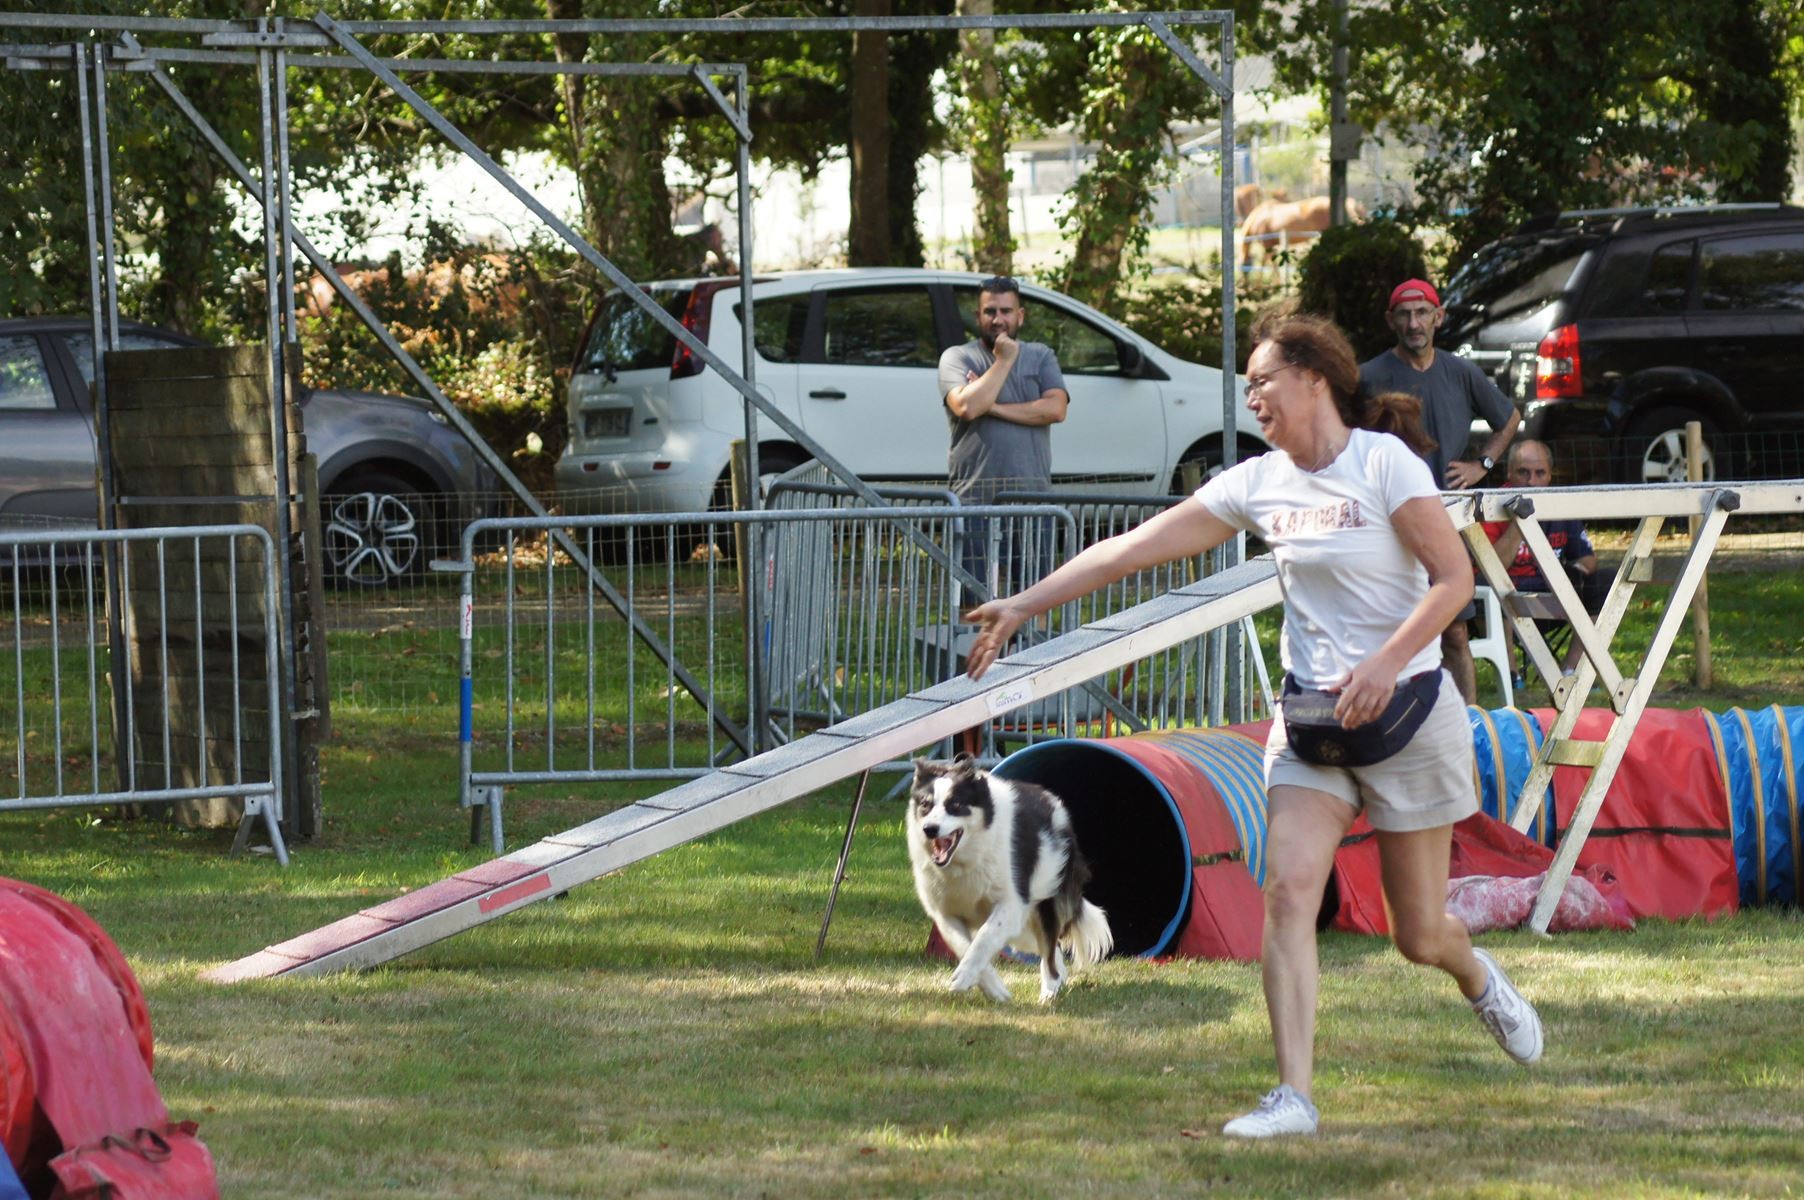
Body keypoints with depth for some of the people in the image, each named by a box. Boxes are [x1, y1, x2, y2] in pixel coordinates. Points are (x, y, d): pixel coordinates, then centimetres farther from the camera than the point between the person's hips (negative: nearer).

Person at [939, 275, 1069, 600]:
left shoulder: (1040, 357, 13)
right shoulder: (957, 357, 7)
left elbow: (1055, 409, -4)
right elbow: (966, 406, -13)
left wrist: (993, 407, -9)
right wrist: (1005, 360, -6)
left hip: (1031, 497, 2)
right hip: (975, 497, -2)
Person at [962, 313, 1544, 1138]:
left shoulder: (1382, 462, -10)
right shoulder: (1257, 484, 4)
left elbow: (1454, 578, -13)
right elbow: (1134, 549, 6)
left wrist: (1386, 662, -24)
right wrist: (1024, 606, 4)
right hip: (1311, 715, 4)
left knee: (1418, 935, 4)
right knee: (1288, 888, -16)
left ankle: (1480, 979, 41)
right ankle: (1293, 1096, -17)